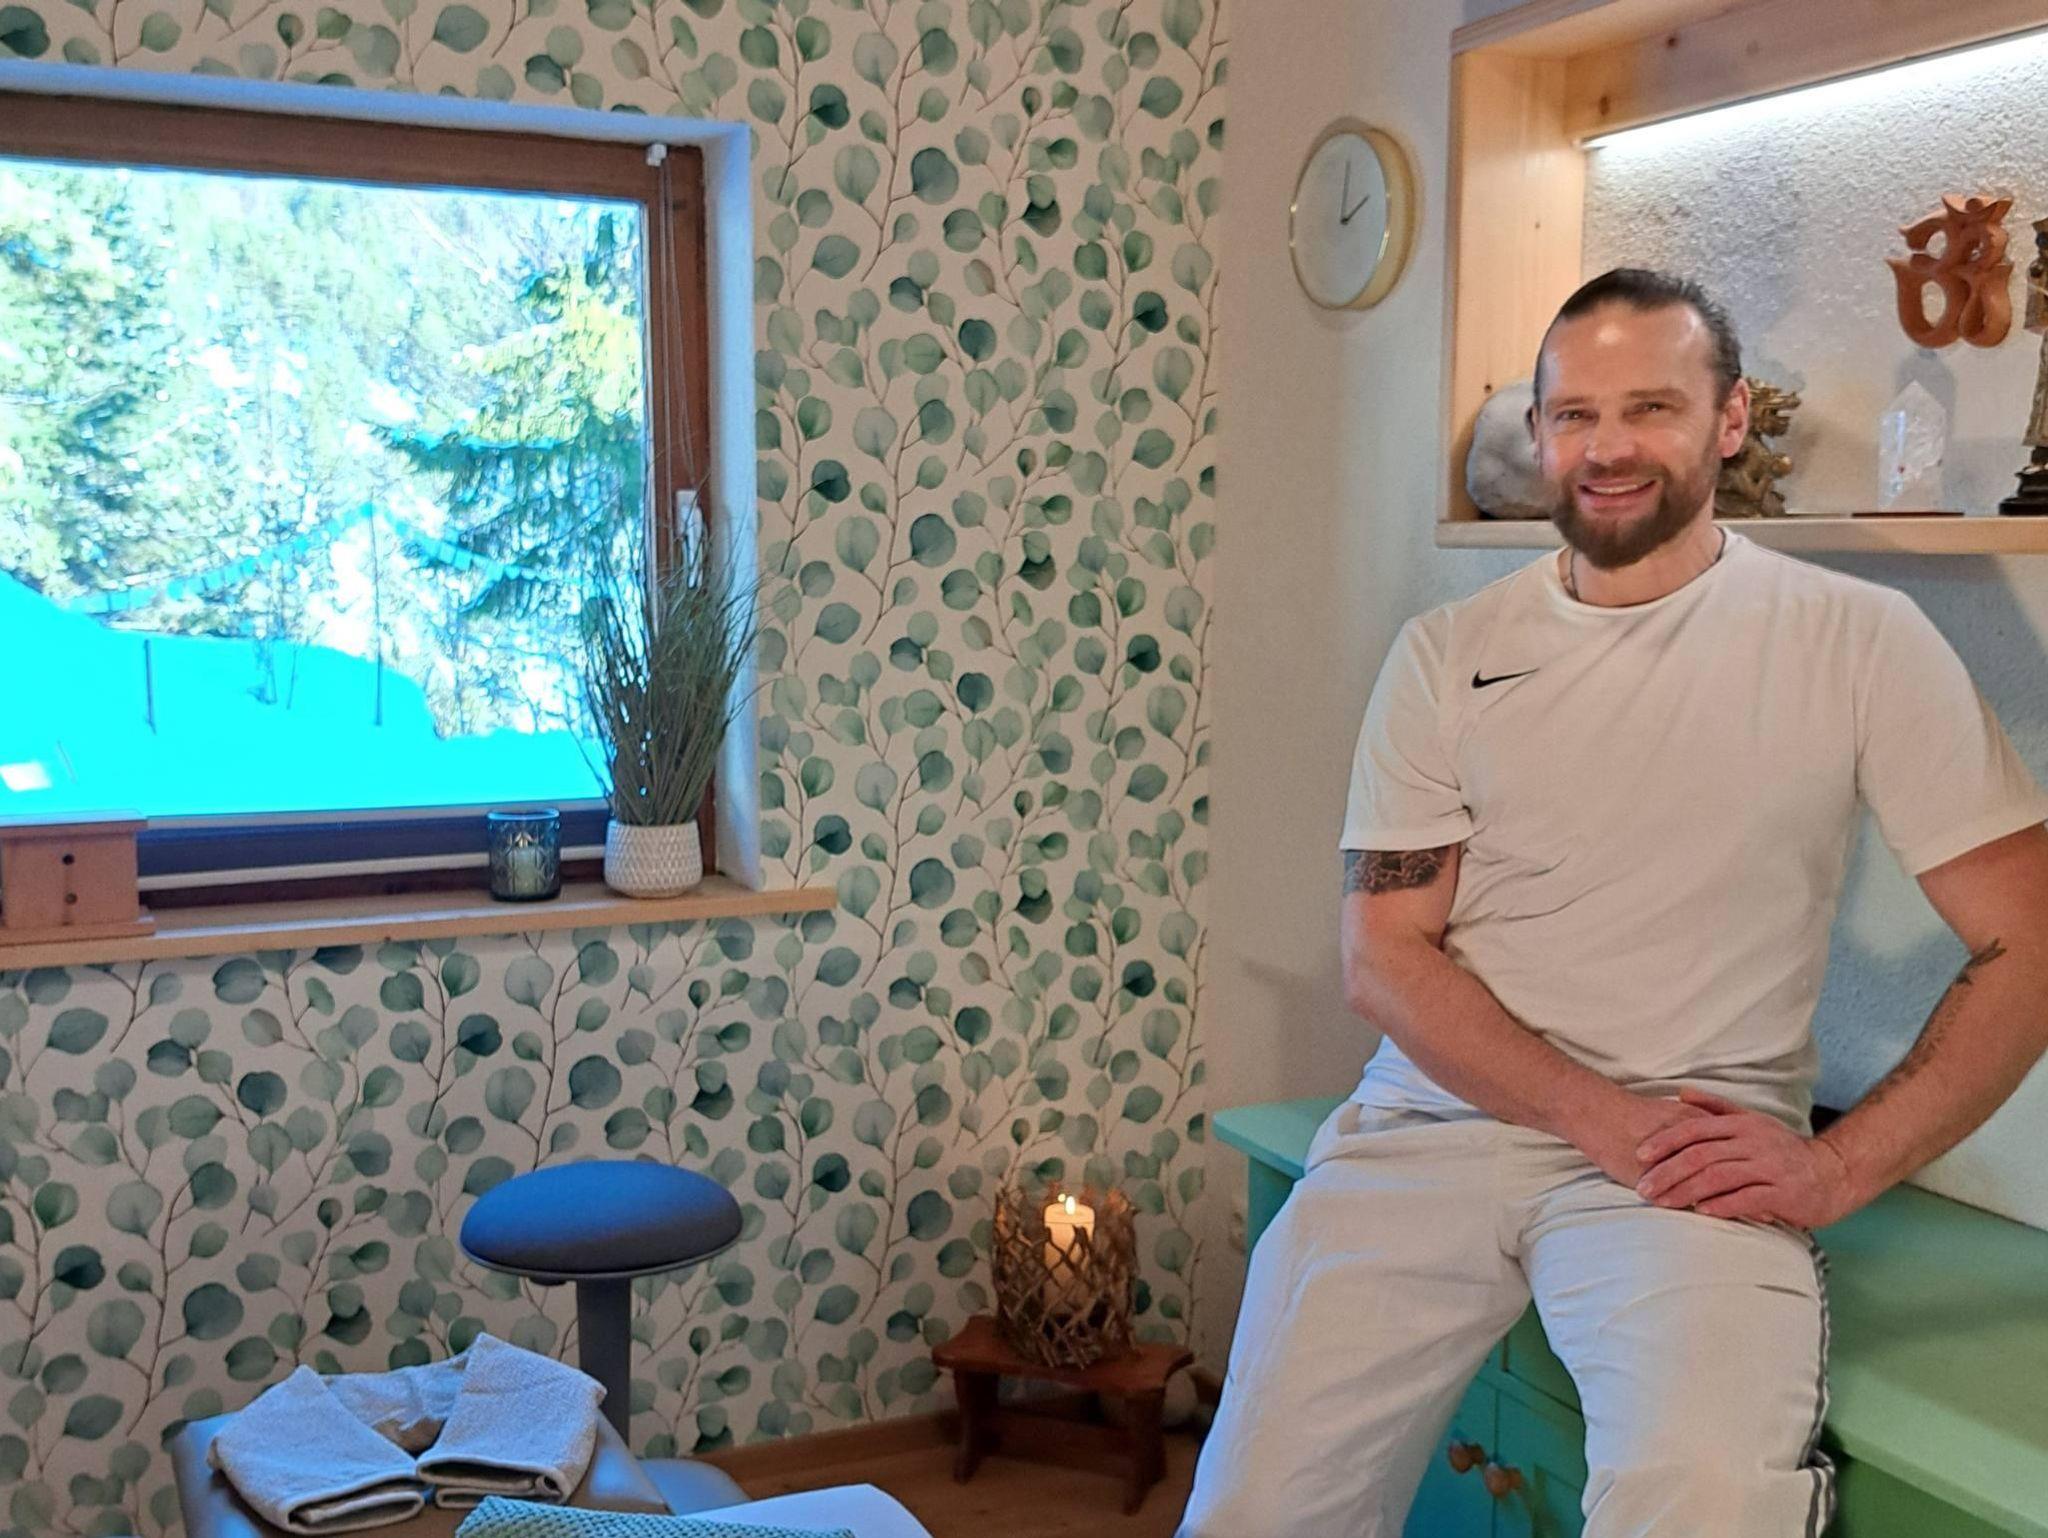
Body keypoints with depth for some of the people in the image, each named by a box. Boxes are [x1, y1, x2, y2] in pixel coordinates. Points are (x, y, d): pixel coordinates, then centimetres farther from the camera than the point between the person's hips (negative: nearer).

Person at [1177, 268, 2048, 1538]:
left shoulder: (1856, 641, 1)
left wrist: (1839, 1167, -12)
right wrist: (1608, 1119, -12)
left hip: (1697, 1152, -2)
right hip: (1434, 1123, 3)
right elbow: (1385, 957, 1)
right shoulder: (1449, 654, 6)